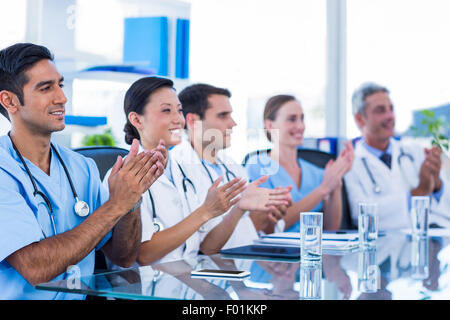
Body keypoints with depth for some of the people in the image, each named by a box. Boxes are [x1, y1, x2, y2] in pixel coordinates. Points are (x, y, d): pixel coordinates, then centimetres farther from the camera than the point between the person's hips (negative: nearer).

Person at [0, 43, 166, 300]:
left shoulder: (82, 168, 7)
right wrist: (116, 204, -18)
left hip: (80, 297, 3)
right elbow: (35, 268, -21)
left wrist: (132, 196, -10)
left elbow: (124, 258, 7)